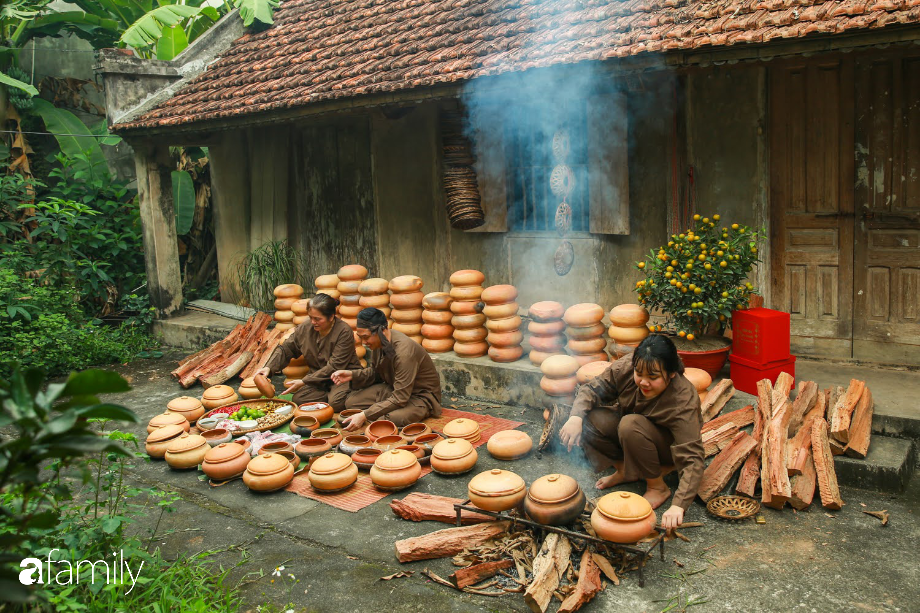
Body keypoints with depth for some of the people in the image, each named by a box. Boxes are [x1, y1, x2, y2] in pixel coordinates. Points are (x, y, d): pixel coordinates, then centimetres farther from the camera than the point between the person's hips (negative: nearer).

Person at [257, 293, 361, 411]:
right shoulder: (305, 328, -2)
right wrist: (269, 368, -9)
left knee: (336, 403, -31)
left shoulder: (344, 332, -20)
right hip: (317, 377, 5)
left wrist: (304, 381, -22)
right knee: (298, 399, -18)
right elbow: (285, 350, 10)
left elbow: (334, 367, -21)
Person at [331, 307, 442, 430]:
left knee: (394, 419, -36)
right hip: (393, 388, 8)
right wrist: (352, 375, -8)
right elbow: (374, 372, 12)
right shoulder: (380, 342, -7)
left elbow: (400, 398, -31)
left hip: (421, 396, -7)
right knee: (351, 401, -6)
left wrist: (364, 416, -33)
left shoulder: (404, 352, -32)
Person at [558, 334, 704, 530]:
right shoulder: (625, 367, -25)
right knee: (589, 420, -22)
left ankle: (658, 488, -12)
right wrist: (576, 417, -33)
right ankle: (625, 471, 2)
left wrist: (678, 506, -51)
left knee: (631, 425, -35)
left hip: (670, 447, -4)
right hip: (630, 434, 5)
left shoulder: (683, 403, -35)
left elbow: (692, 460, -38)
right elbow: (591, 389, -12)